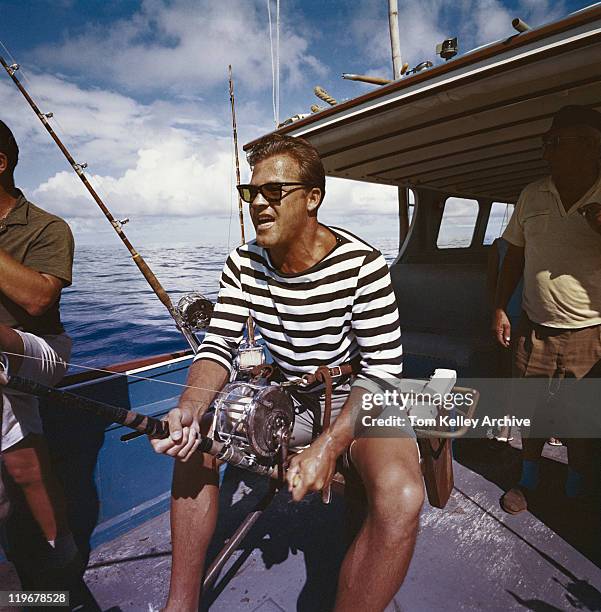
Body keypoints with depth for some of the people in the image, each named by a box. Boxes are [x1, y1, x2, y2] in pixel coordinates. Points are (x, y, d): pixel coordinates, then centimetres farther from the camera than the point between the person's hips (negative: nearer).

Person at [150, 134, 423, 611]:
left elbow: (383, 371, -19)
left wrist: (328, 446, -30)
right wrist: (190, 408, -28)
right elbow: (219, 346, -8)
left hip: (360, 400, -4)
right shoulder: (244, 265, -6)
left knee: (400, 498, -31)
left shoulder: (361, 265, -21)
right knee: (195, 442, -7)